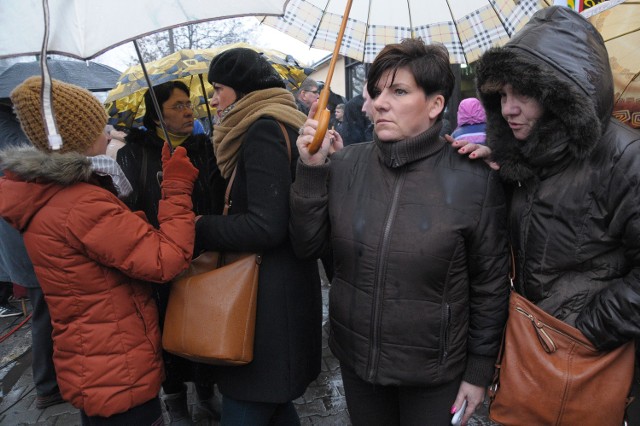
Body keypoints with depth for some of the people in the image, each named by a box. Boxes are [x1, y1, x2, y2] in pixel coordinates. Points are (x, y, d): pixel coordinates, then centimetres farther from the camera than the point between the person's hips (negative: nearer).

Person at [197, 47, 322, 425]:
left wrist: (198, 228, -12)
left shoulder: (263, 129, -15)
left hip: (270, 299, -10)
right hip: (284, 288, 10)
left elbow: (265, 226, -22)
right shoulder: (281, 124, 15)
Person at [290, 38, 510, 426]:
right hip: (356, 359, 3)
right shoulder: (347, 165, -7)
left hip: (433, 373, -3)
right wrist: (311, 169, -16)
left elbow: (491, 285, -8)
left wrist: (480, 371, -3)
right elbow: (308, 246, -5)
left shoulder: (474, 181, -15)